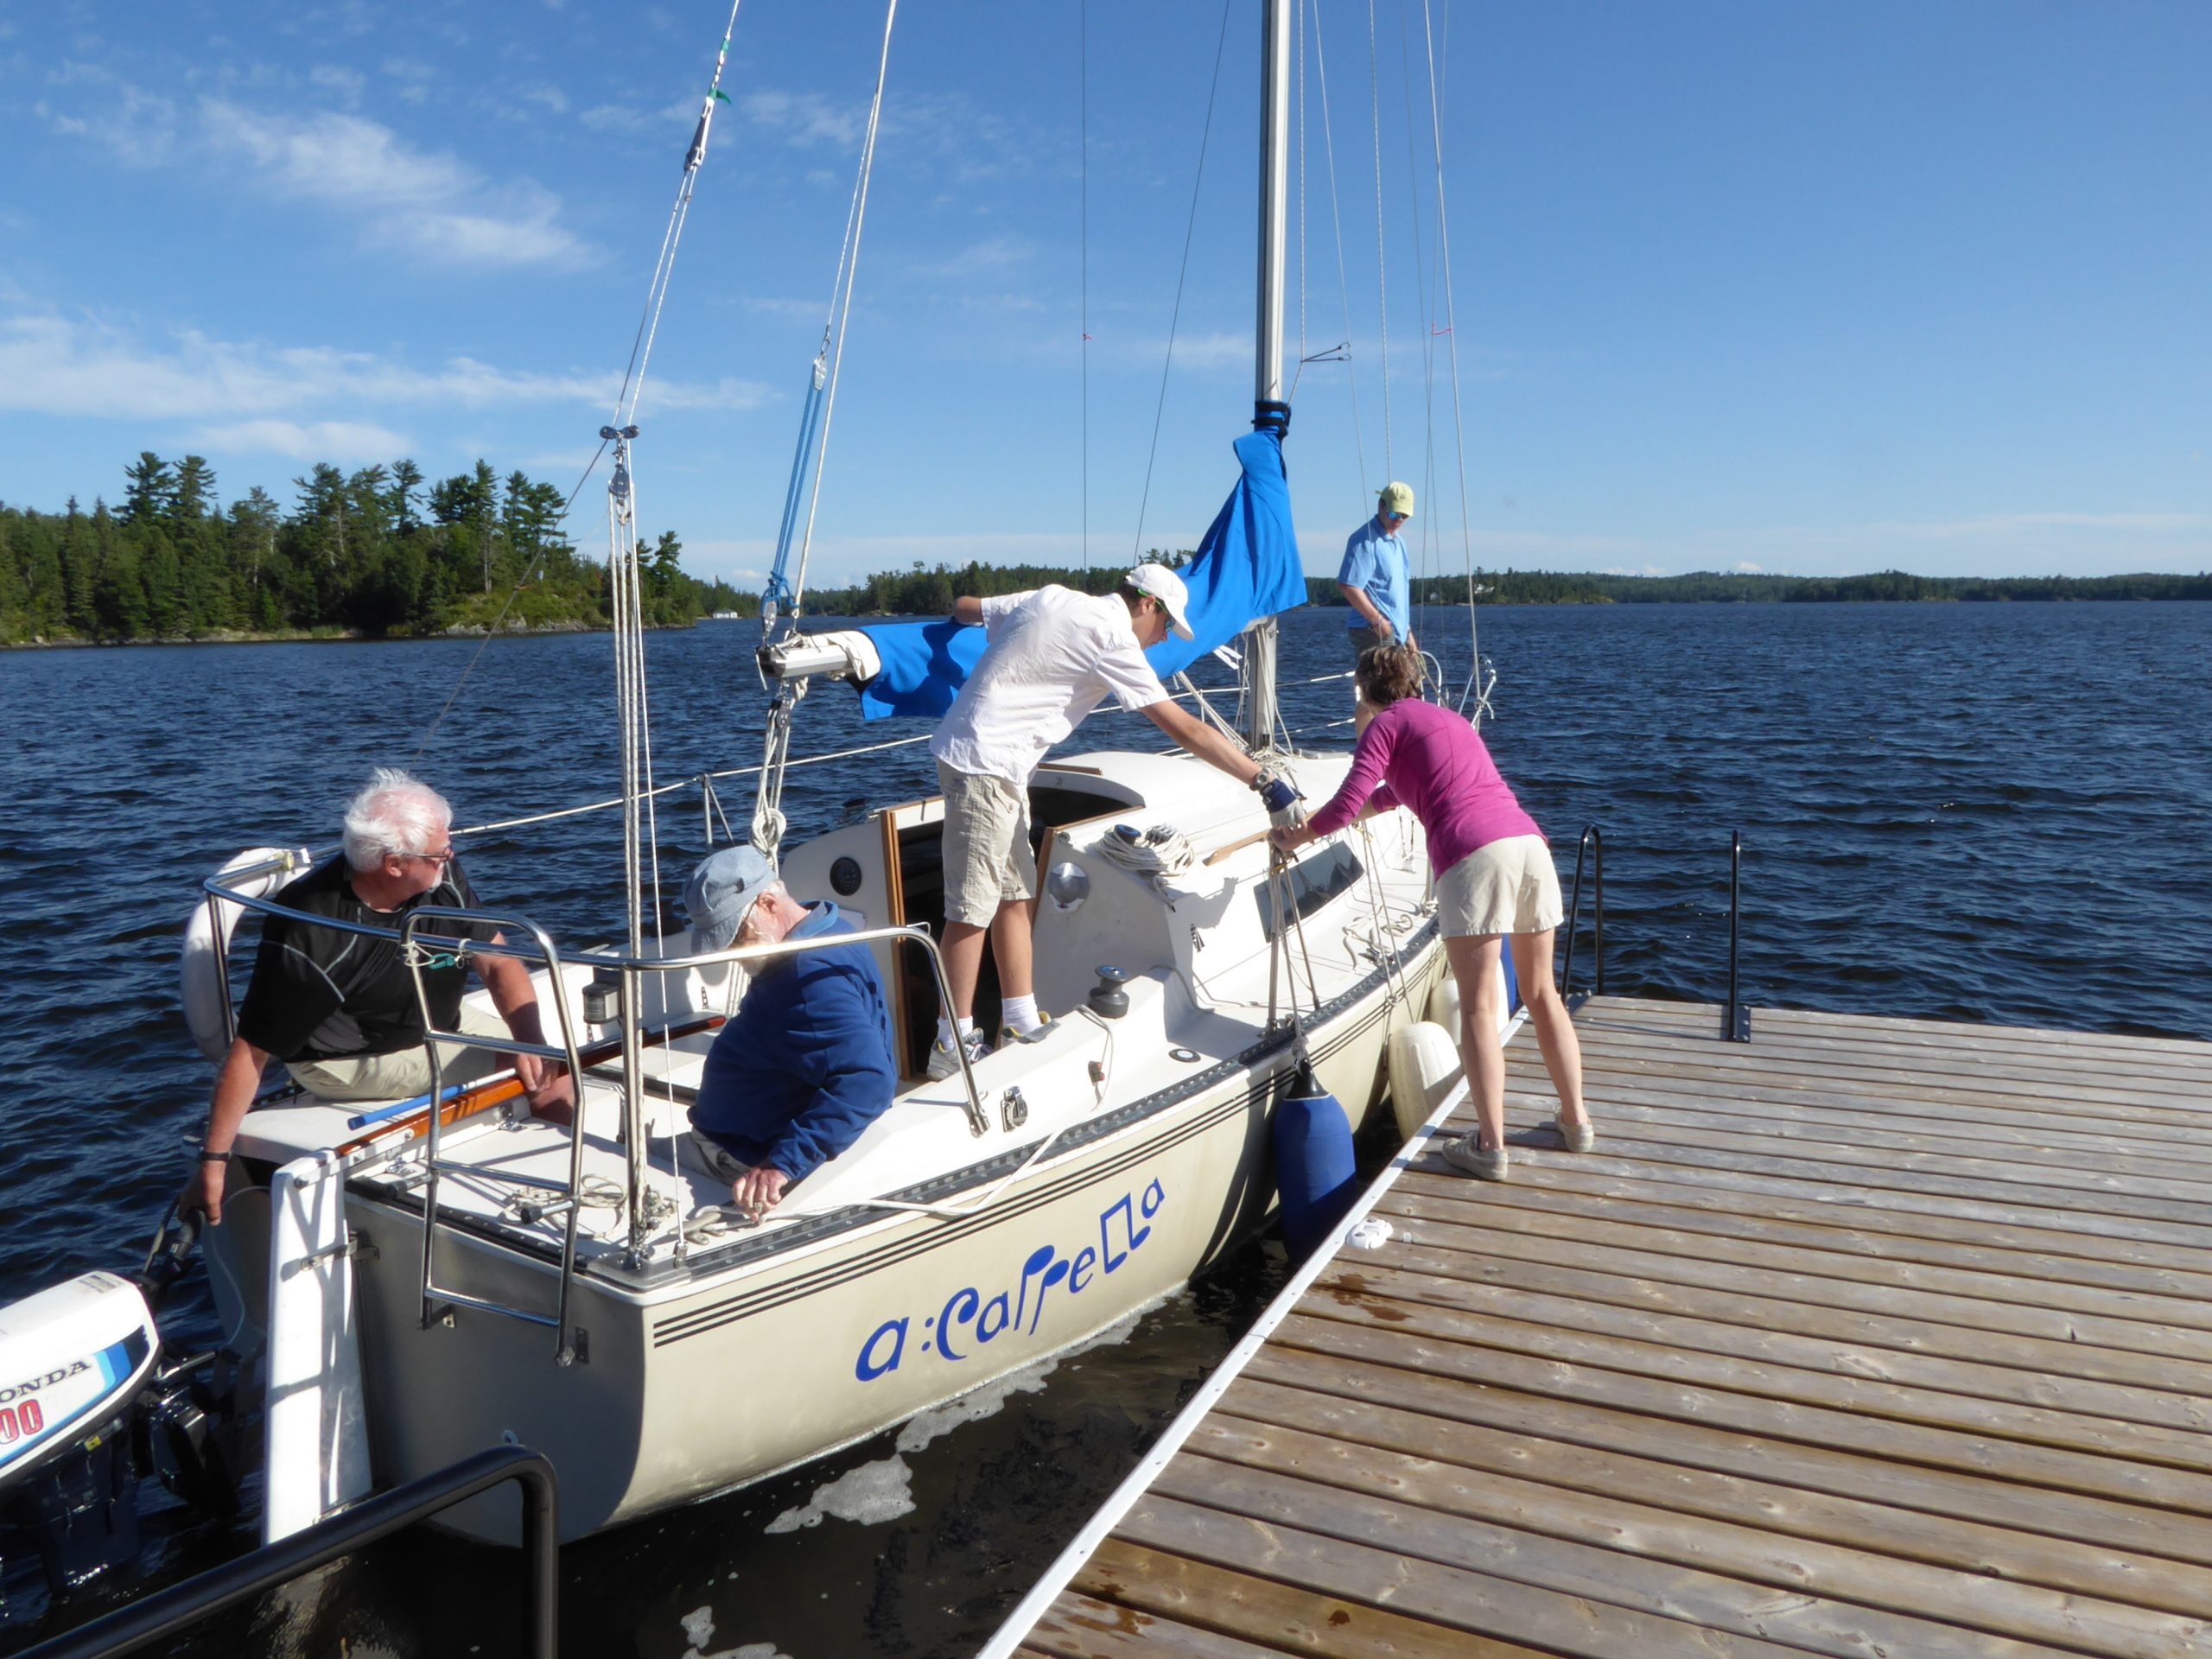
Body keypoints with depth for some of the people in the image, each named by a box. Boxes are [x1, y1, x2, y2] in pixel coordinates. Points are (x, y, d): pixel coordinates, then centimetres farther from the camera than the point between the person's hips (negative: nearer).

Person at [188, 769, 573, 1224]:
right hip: (348, 1058, -7)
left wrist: (532, 1042, -26)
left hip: (437, 1021, 7)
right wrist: (213, 1161, -22)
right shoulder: (309, 937, -31)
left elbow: (499, 963, -10)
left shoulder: (443, 878, -16)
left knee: (550, 1074, -1)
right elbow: (250, 1053, -25)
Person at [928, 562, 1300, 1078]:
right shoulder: (1112, 638, -13)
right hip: (985, 763, -10)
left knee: (1015, 894, 12)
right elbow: (1184, 729, -17)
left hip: (999, 764, 10)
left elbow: (963, 609, 20)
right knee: (974, 906, -5)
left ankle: (1022, 1024, 18)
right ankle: (953, 1045, 3)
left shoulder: (1053, 597, 10)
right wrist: (1266, 781, -16)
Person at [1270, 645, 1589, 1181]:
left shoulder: (1386, 721, 9)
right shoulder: (1448, 719, 31)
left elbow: (1347, 804, -1)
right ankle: (1576, 1122, 25)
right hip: (1529, 840, 7)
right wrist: (1328, 820, 55)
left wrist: (1295, 837, 16)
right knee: (1541, 992, 17)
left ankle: (1490, 1146, -2)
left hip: (1473, 854, -7)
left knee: (1478, 1006, -2)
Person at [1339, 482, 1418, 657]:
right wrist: (1377, 620, -19)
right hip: (1374, 634, -9)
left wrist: (1408, 632, 22)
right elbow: (1348, 586, -19)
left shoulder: (1398, 541, 19)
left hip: (1397, 633, 9)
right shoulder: (1365, 540, -10)